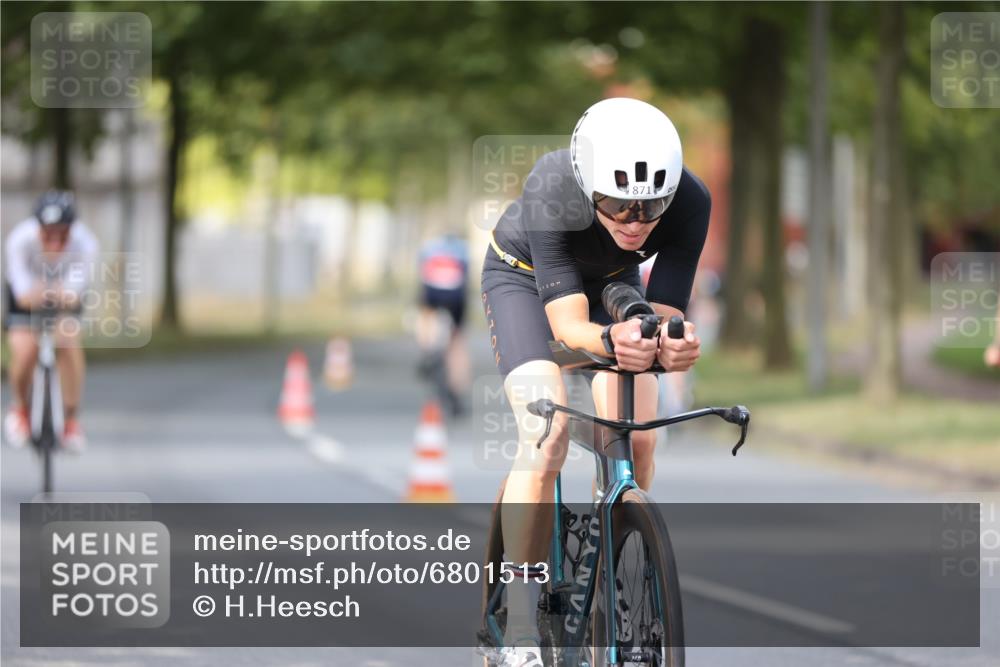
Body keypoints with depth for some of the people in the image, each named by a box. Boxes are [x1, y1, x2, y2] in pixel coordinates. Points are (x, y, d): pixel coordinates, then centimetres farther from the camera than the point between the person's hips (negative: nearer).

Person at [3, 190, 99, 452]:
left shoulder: (85, 243, -34)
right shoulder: (21, 240, -36)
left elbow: (74, 293, -36)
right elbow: (23, 296, -36)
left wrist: (63, 296, -59)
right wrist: (34, 296, -58)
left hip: (64, 292, 1)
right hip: (26, 290, -1)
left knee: (69, 343, -24)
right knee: (25, 349, -21)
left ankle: (72, 419, -6)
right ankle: (20, 408, 11)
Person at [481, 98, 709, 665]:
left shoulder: (689, 203, -34)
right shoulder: (551, 193, -41)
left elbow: (666, 309, -33)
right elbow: (566, 321, -43)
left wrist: (673, 342, -56)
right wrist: (610, 340, -64)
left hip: (613, 280, 3)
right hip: (524, 273, -3)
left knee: (636, 440, -15)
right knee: (547, 432, -23)